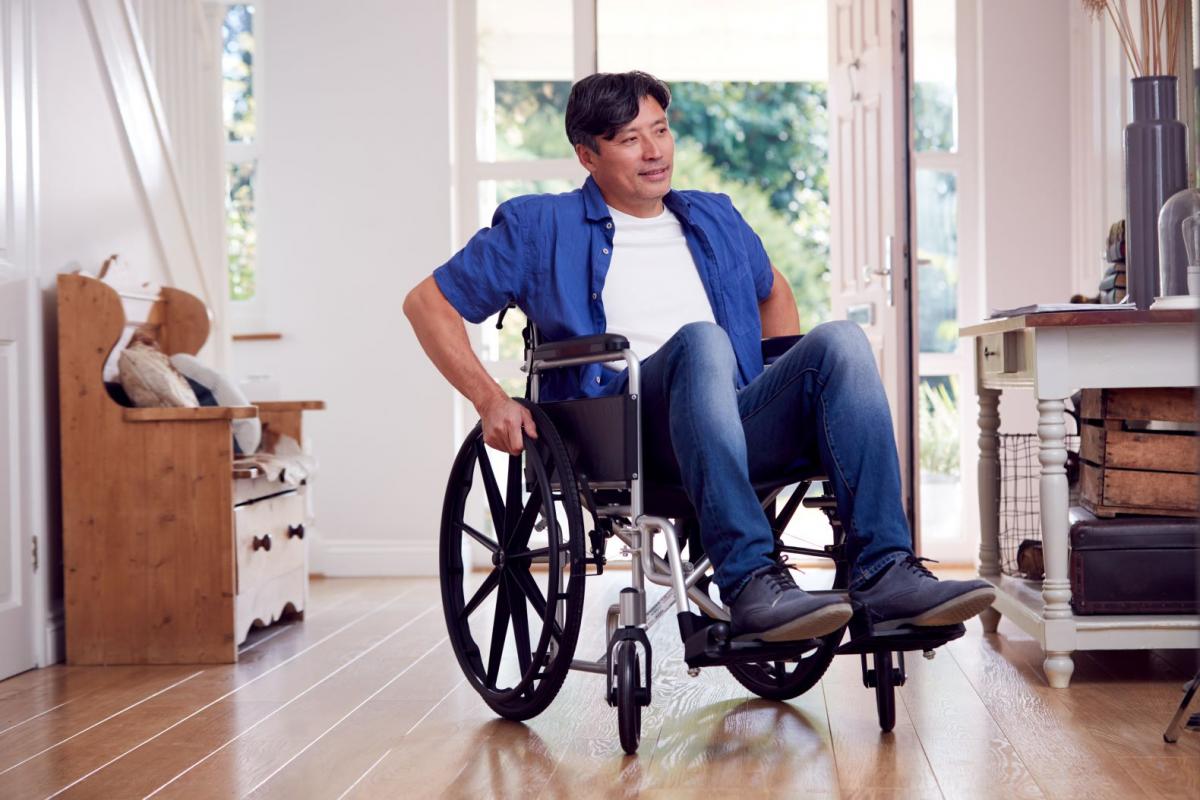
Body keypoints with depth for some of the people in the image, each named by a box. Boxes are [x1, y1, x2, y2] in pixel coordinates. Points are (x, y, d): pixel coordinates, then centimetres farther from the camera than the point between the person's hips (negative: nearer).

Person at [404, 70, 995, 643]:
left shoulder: (715, 219, 28)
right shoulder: (541, 227, 14)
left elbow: (773, 291, 43)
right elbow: (427, 302, 13)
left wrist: (797, 384, 24)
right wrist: (490, 399, -1)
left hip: (737, 425, 4)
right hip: (616, 437, -4)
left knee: (841, 339, -23)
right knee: (701, 339, -36)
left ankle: (884, 571, -33)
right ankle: (749, 583, -47)